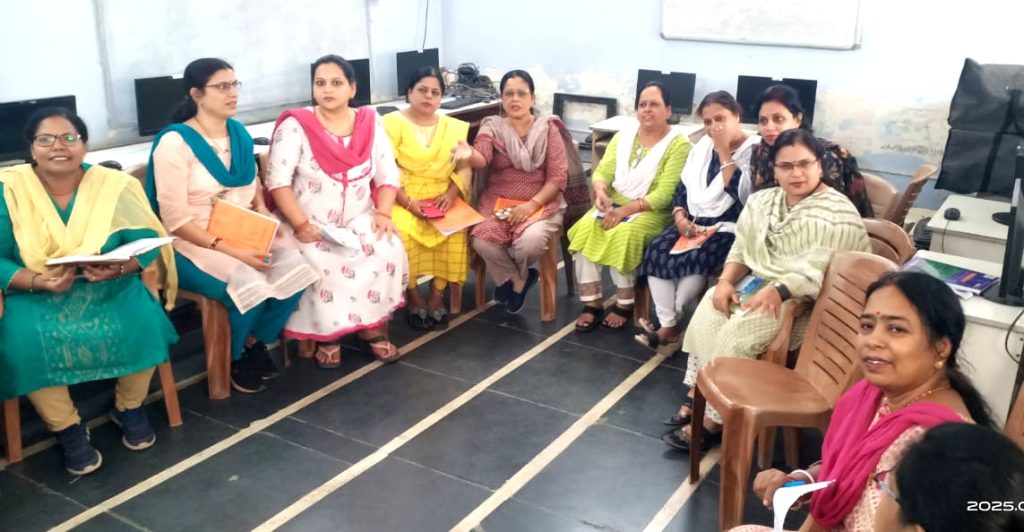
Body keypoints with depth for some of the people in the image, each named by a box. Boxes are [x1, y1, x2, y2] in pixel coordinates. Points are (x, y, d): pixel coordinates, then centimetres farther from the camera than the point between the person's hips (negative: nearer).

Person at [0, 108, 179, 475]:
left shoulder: (115, 185, -3)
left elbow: (148, 241, -6)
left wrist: (120, 268, -27)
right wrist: (37, 281, -26)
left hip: (109, 288, 1)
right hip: (34, 296, 0)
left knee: (142, 323, -26)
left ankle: (129, 407, 4)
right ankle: (67, 428, -3)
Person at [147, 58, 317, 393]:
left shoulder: (239, 134, 8)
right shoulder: (175, 142, -12)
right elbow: (176, 220, -16)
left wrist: (266, 217, -5)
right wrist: (230, 250, -25)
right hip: (194, 244, -6)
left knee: (296, 268, -22)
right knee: (250, 284, -32)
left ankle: (256, 342, 2)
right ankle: (235, 357, -1)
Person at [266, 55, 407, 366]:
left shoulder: (370, 124, 5)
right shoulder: (295, 125, -7)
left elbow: (388, 177, 6)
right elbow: (278, 182, -12)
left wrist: (383, 214, -11)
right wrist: (301, 225, -21)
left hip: (360, 221, 3)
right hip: (312, 226, -3)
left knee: (389, 251, -24)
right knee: (318, 264, -31)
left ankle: (373, 326, -6)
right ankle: (327, 333, -8)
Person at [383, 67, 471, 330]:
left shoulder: (454, 127, 13)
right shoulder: (392, 123, 0)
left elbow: (464, 168, 8)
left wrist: (451, 194, -12)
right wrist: (409, 203, -20)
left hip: (442, 198, 3)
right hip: (402, 198, -3)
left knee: (456, 231, -25)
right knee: (402, 234, -31)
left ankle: (438, 295, -9)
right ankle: (414, 296, -10)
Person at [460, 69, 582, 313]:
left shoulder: (548, 129, 3)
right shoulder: (492, 127, 5)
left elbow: (558, 177, -3)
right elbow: (481, 158, -16)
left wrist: (532, 204, -17)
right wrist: (468, 153, -41)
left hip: (540, 203, -1)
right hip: (498, 200, 1)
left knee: (531, 240, -33)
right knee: (481, 240, -29)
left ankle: (511, 281, 5)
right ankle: (519, 280, 2)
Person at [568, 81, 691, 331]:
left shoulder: (678, 143, -7)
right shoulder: (623, 135, 12)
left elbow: (665, 194, -15)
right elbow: (602, 172, 5)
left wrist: (626, 210, -24)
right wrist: (601, 191, -19)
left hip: (651, 211, -5)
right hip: (614, 204, 5)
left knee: (623, 235, -33)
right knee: (583, 230, -23)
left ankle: (625, 303, -12)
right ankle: (591, 302, -15)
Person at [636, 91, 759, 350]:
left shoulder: (755, 149, -7)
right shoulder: (703, 146, 14)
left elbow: (741, 194, -21)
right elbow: (683, 188, 16)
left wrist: (724, 152, -18)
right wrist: (680, 217, -3)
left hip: (730, 228, -6)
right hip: (694, 222, 6)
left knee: (694, 260, -32)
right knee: (656, 250, -18)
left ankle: (672, 319, -7)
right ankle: (668, 325, -14)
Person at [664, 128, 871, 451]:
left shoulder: (837, 214, -14)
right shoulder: (762, 201, 10)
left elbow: (818, 272, -24)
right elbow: (741, 249, 10)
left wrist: (778, 290, -34)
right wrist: (726, 280, -8)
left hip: (804, 304, -7)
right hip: (756, 283, 7)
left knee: (737, 333, -24)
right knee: (709, 310, -15)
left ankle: (715, 417, -11)